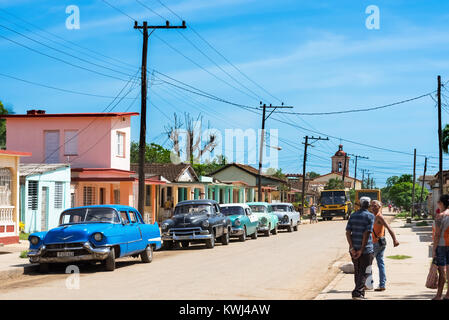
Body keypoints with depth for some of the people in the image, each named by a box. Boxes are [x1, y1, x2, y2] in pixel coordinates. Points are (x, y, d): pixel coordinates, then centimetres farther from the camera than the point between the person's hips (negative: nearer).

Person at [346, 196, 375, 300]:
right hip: (366, 249, -5)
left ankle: (361, 293, 24)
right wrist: (361, 250, -13)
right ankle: (357, 293, -10)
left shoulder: (353, 216, 6)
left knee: (357, 272, 16)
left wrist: (352, 248, -5)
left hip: (354, 249, 5)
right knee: (364, 273, 1)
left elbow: (348, 232, -2)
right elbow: (367, 234, -15)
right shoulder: (370, 216, -7)